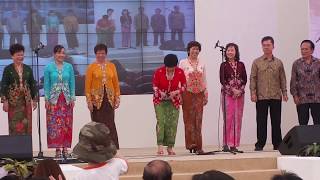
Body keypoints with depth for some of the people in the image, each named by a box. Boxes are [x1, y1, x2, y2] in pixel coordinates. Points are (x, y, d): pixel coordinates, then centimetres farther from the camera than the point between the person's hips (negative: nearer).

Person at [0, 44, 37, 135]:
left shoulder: (28, 69, 9)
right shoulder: (8, 69, -1)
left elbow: (32, 84, 12)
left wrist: (34, 99, 8)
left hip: (26, 100, 3)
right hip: (13, 100, -3)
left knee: (26, 123, 3)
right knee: (15, 124, -3)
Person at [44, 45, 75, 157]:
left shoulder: (69, 67, 6)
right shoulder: (49, 67, 1)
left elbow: (72, 83, 7)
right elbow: (46, 84, 2)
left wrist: (72, 98, 1)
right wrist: (46, 99, -4)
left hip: (66, 99, 2)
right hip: (54, 99, -2)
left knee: (67, 124, 1)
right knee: (55, 124, -6)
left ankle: (65, 148, 6)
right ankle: (57, 149, -3)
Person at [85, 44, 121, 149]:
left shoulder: (111, 66, 8)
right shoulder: (91, 67, 1)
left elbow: (116, 83, 9)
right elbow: (88, 85, -2)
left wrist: (117, 98, 2)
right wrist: (89, 100, -8)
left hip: (109, 98, 2)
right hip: (97, 99, -2)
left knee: (110, 124, -1)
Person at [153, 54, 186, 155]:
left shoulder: (180, 72, -10)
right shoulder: (159, 72, -14)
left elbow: (184, 86, -1)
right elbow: (155, 86, -4)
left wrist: (176, 92, -19)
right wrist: (160, 92, -23)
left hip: (174, 101, 2)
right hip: (160, 100, -2)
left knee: (172, 123, -2)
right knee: (161, 121, -16)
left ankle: (170, 147, 5)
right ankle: (160, 146, -19)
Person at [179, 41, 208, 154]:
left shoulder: (201, 64, 12)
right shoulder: (183, 63, 1)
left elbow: (204, 80, 15)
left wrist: (206, 95, 11)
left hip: (199, 94, 3)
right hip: (187, 93, -3)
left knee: (198, 119, 0)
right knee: (189, 119, -3)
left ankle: (198, 146, 1)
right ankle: (191, 144, 0)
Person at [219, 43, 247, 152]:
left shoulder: (241, 65, 9)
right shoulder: (224, 65, 1)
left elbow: (244, 79, 6)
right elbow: (222, 80, -5)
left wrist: (240, 90, -9)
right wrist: (233, 90, -14)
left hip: (239, 94, 3)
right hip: (227, 94, -3)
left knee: (237, 119, 2)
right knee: (228, 118, -6)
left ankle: (234, 144, 5)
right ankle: (226, 144, -2)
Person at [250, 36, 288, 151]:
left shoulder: (278, 62, 10)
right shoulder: (257, 62, 5)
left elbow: (282, 79, 11)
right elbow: (253, 78, 3)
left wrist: (284, 92, 3)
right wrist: (253, 92, -7)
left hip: (276, 96, 1)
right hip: (261, 97, -1)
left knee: (276, 121, 4)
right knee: (261, 121, 1)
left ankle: (277, 144, 11)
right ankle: (260, 144, 5)